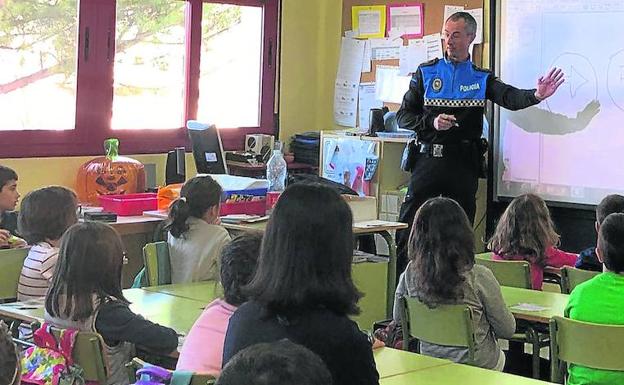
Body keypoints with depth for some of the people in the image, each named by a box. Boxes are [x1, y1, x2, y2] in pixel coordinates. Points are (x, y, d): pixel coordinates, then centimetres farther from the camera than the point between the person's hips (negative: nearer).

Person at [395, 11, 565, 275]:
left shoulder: (482, 78, 8)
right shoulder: (426, 72, 8)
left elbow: (510, 98, -11)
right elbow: (403, 116, 7)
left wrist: (536, 95, -32)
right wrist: (431, 123, -11)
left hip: (464, 164, 0)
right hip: (429, 158, 0)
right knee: (408, 224, -4)